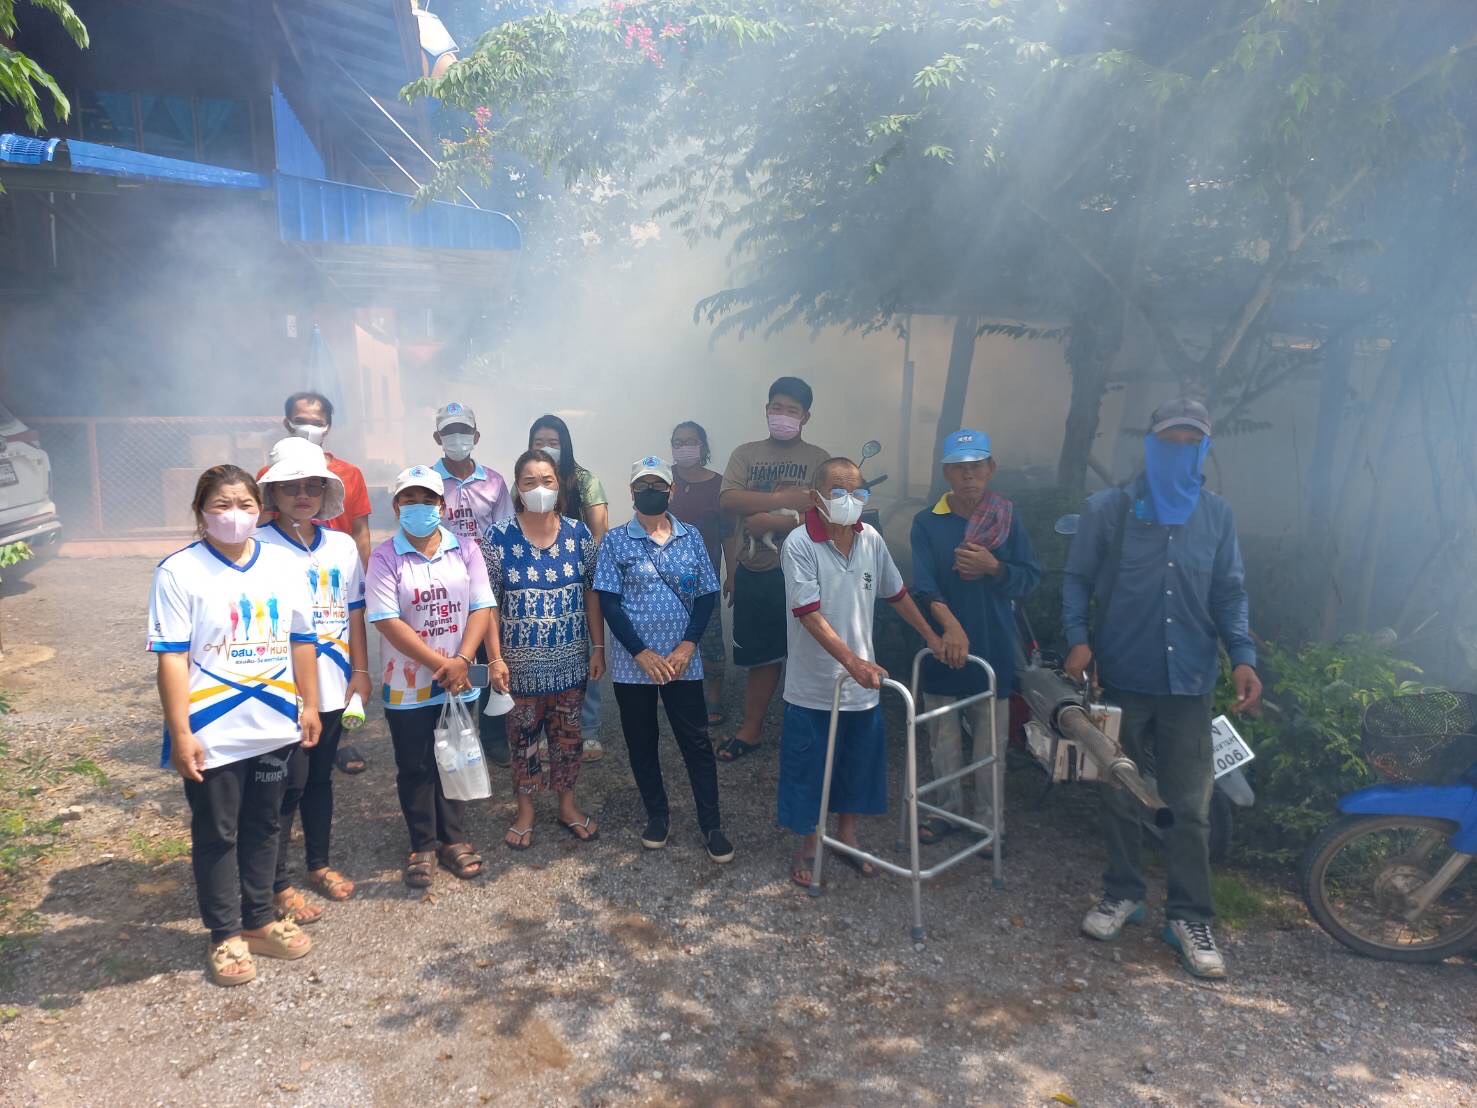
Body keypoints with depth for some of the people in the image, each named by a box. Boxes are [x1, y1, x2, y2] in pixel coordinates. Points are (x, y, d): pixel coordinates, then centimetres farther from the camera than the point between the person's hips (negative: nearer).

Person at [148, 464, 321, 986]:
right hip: (213, 733, -4)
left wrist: (309, 704, 9)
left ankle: (260, 921, 33)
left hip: (273, 727, 4)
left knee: (262, 827, 17)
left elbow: (301, 640, 9)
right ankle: (226, 935, 26)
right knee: (217, 835, 11)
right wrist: (180, 733, -15)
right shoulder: (179, 571, -11)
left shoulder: (283, 564, 2)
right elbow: (172, 658, -13)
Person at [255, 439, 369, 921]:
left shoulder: (343, 546, 6)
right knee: (288, 783, 2)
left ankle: (319, 863, 33)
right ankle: (278, 885, 16)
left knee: (320, 776, 17)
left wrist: (360, 672, 9)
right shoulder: (259, 546, -10)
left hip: (331, 686, 5)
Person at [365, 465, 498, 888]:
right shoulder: (384, 557, -9)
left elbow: (482, 608, -4)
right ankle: (423, 846, 26)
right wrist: (440, 664, -16)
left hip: (460, 683, 2)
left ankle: (453, 838, 31)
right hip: (408, 686, -2)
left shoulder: (465, 549, -1)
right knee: (414, 768, 10)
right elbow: (387, 621, -14)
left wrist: (461, 661, -16)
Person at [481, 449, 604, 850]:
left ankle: (567, 804, 34)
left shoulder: (578, 533, -3)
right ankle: (525, 812, 29)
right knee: (523, 737, 12)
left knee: (568, 734, 15)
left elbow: (592, 593, 2)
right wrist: (495, 658, -11)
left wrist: (598, 647, 0)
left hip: (570, 659, 2)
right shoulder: (499, 537, -10)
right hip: (521, 662, -2)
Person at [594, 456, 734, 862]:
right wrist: (642, 653, -13)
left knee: (697, 743, 3)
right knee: (641, 744, 11)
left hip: (682, 661, 1)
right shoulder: (615, 541, -2)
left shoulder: (691, 537, 4)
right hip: (633, 662, 0)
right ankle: (657, 814, 29)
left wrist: (687, 646, -10)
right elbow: (608, 602, -6)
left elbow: (707, 595, 3)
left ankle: (711, 825, 14)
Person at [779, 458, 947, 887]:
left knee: (858, 762, 17)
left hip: (862, 682, 5)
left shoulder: (871, 539, -1)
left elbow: (896, 593, 14)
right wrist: (852, 662, -32)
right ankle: (809, 843, 30)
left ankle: (846, 836, 38)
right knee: (809, 768, 9)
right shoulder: (799, 545, -17)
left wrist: (931, 637, 18)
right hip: (814, 686, -5)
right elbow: (809, 614, -23)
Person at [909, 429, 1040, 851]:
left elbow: (1029, 578, 0)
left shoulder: (1007, 519, 0)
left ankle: (988, 820, 21)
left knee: (991, 741, 7)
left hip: (993, 647, 0)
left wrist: (993, 567, -20)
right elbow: (924, 584, -14)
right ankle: (949, 809, 29)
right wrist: (951, 626, -30)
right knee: (943, 737, 12)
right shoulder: (927, 522, -4)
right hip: (942, 646, 0)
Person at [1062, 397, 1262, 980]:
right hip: (1120, 678, -1)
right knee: (1119, 796, 11)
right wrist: (1078, 639, -14)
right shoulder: (1109, 508, -2)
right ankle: (1123, 893, 28)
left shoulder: (1216, 514, 6)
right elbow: (1076, 578, 0)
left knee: (1191, 805, 3)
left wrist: (1243, 657, -4)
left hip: (1189, 683, 1)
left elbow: (1229, 592, 8)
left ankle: (1189, 916, 16)